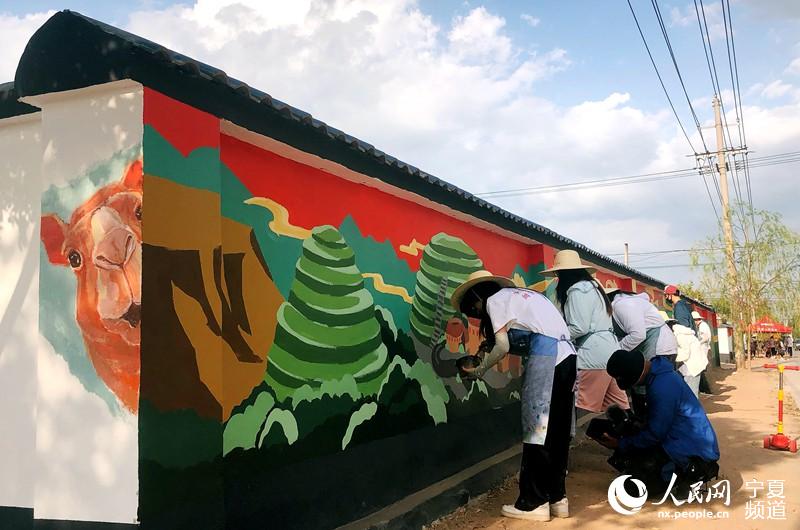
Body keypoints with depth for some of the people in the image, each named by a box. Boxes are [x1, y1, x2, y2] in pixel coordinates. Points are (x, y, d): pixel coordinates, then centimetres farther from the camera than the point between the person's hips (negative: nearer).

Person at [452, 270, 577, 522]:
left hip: (545, 354, -9)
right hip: (567, 355, 9)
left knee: (537, 430, -3)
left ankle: (534, 503, 3)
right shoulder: (519, 294, 29)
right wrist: (489, 345, 23)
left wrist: (479, 370, 13)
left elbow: (503, 346, 0)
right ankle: (557, 498, 16)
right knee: (557, 431, 11)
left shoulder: (495, 300, 5)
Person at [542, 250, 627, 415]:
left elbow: (579, 328, -15)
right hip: (607, 350, 10)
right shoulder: (590, 286, 19)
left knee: (585, 408, -7)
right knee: (617, 405, 12)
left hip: (594, 354, -10)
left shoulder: (577, 290, -10)